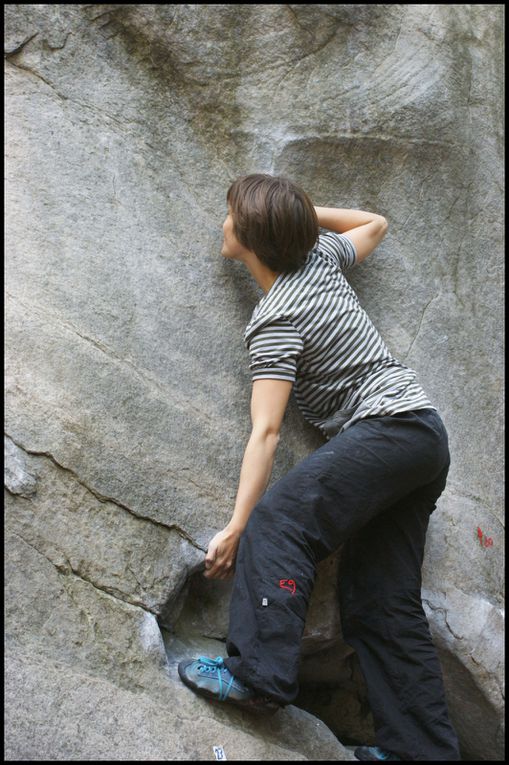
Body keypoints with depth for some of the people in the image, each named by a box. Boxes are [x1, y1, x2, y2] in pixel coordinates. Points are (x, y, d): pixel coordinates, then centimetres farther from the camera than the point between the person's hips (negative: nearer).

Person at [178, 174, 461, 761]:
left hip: (386, 428, -9)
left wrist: (236, 527, -21)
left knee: (278, 518, -24)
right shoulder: (321, 256, 10)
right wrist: (301, 214, 23)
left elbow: (266, 432, -20)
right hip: (427, 438, 9)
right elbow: (373, 223, 33)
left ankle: (258, 674, -28)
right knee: (378, 602, 7)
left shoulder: (274, 321, -13)